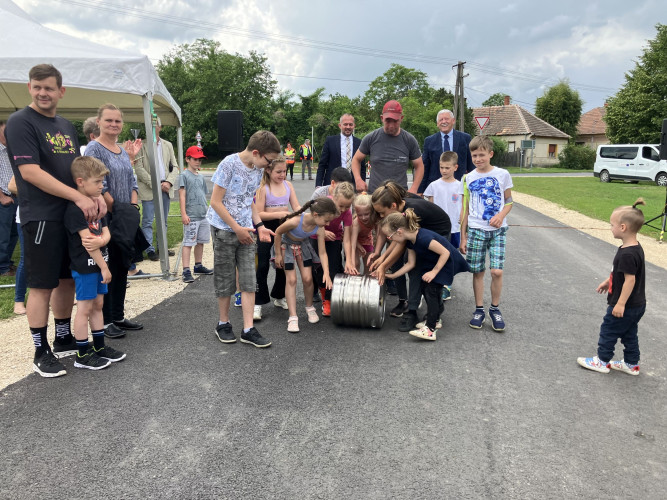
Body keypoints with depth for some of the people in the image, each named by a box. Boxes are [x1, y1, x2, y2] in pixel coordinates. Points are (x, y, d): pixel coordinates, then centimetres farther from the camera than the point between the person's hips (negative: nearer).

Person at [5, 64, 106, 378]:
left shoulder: (67, 127, 15)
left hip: (72, 215, 7)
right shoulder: (20, 122, -7)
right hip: (42, 218, -7)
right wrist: (79, 197, -21)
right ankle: (42, 353, 12)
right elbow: (30, 172, -17)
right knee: (42, 286, 0)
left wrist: (96, 196, -4)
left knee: (68, 279, 14)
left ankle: (64, 339, 29)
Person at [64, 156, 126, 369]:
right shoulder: (75, 209, -16)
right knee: (85, 308, 0)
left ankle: (100, 347, 25)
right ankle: (83, 355, 10)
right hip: (85, 266, -8)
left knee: (98, 305, 14)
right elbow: (87, 241, -20)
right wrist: (104, 267, -18)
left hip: (98, 264, 8)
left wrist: (100, 241, -17)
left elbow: (106, 233, 7)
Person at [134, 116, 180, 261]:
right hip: (148, 189, -5)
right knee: (147, 221, -2)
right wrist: (154, 184, -15)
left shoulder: (168, 145, 11)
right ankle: (150, 249, 6)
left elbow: (175, 167, 9)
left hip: (165, 188, 5)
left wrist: (169, 182, -8)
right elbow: (139, 168, -10)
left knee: (163, 220, 12)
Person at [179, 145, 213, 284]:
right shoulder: (185, 175, -4)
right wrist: (183, 214, -16)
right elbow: (182, 196, -10)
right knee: (188, 243, -7)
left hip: (203, 215, 7)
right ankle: (186, 271, -7)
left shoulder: (201, 177, 17)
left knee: (200, 241, 15)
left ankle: (198, 266, 28)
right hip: (191, 216, -7)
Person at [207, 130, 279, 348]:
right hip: (224, 229, -5)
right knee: (225, 279, 5)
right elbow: (215, 202, -15)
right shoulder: (229, 164, -15)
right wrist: (237, 228, -16)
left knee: (249, 279, 1)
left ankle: (248, 330, 7)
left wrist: (259, 226, 3)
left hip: (245, 231, 6)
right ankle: (223, 324, 23)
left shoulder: (257, 169, 5)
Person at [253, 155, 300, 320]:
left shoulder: (288, 185, 4)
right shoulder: (263, 188, -10)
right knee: (262, 266, -3)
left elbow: (296, 206, 1)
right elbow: (259, 214, -16)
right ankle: (258, 303, 4)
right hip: (266, 227, -5)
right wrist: (278, 214, -28)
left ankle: (279, 297, 31)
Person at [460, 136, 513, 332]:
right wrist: (463, 236, 6)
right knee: (478, 271, 4)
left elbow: (508, 201, 9)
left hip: (497, 230, -1)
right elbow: (466, 209, 8)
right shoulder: (469, 178, 5)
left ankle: (495, 309, 13)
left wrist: (501, 215, -13)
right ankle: (479, 310, 18)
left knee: (497, 271, -7)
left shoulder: (502, 174, 2)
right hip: (475, 230, 1)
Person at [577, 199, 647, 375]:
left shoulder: (627, 254, -28)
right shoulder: (635, 248, 4)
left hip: (625, 306, -9)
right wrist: (608, 281, 27)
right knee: (629, 334, 20)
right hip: (637, 305, 9)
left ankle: (602, 361, 21)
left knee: (608, 331, 7)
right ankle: (631, 364, 31)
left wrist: (620, 304, -23)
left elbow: (630, 280, -27)